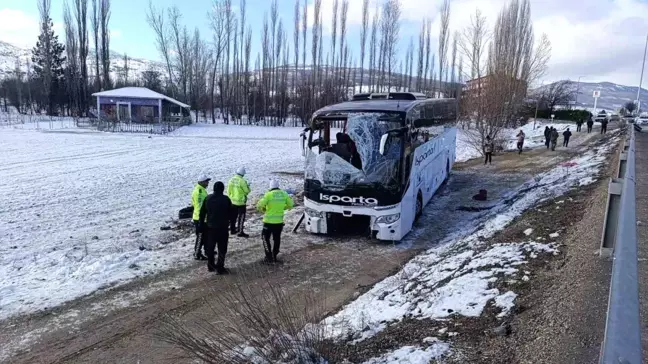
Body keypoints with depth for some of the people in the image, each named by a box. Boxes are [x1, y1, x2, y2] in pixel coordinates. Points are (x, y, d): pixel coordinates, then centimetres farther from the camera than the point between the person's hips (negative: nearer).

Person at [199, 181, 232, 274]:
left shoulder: (208, 198, 1)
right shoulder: (225, 199, -11)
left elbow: (202, 212, 6)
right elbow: (231, 213, -4)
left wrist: (202, 224, 15)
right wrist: (231, 224, 11)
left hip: (210, 227, 4)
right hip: (222, 227, -4)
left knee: (210, 247, 18)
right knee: (222, 249, 3)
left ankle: (210, 266, 27)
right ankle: (220, 268, 3)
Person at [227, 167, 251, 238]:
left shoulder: (231, 180, 0)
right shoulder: (242, 181, -20)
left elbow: (228, 191, 7)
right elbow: (247, 191, -13)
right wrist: (247, 186, 7)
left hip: (232, 201, 7)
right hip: (240, 202, -7)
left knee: (233, 216, 17)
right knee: (241, 217, 2)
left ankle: (232, 230, 28)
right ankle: (240, 232, 3)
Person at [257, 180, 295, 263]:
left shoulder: (269, 194, -14)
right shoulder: (284, 194, -2)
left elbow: (259, 206, -18)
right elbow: (290, 205, 8)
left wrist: (263, 210, 3)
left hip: (269, 221, -4)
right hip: (279, 221, 4)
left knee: (266, 238, 12)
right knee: (277, 239, 18)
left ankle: (269, 257, 8)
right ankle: (274, 256, 26)